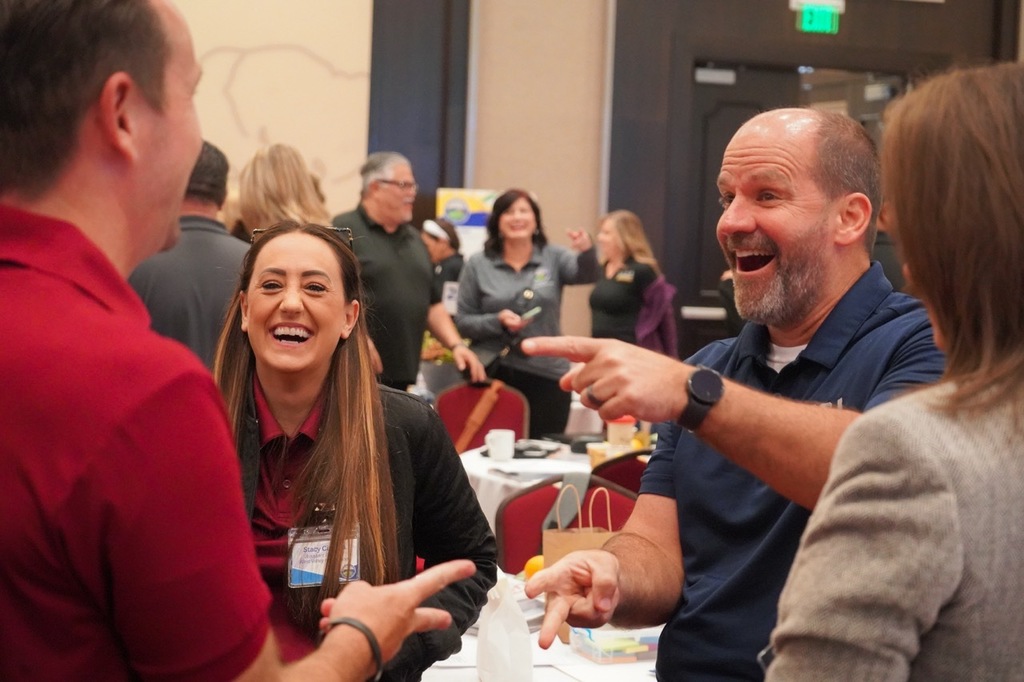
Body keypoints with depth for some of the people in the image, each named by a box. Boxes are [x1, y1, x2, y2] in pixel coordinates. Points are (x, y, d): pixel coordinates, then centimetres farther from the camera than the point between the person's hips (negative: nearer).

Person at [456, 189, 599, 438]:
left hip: (547, 376, 1)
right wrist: (497, 322, -15)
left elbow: (585, 274, -15)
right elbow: (463, 322, 4)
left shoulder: (553, 258, 6)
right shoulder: (478, 265, 4)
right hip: (494, 374, -1)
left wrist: (587, 250, -37)